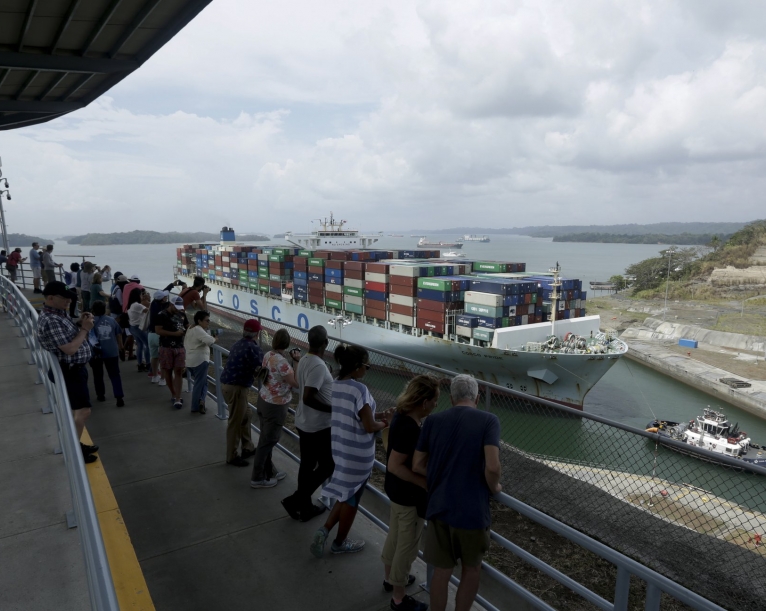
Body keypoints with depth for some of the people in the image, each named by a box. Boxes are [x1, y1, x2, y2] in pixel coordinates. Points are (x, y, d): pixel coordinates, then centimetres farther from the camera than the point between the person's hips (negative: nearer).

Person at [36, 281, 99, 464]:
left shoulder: (59, 314, 8)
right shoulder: (51, 321, -24)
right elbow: (70, 349, -26)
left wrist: (80, 324, 2)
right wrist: (85, 329, -17)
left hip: (75, 368, 10)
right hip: (71, 371, -10)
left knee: (79, 410, 18)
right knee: (83, 410, -5)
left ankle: (77, 445, 30)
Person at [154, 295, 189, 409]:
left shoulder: (182, 314, 9)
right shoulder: (162, 315, -8)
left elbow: (187, 326, 23)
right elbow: (158, 331, -16)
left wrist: (186, 331, -1)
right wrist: (175, 333, -20)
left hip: (180, 347, 4)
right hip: (166, 348, -4)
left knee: (179, 371, -4)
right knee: (168, 371, 7)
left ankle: (177, 399, -4)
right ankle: (173, 395, 25)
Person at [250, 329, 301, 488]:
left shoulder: (268, 355, -2)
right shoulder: (281, 362, -28)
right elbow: (297, 383, -22)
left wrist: (291, 361, 6)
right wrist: (298, 362, -16)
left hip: (264, 401, 9)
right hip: (275, 406, -9)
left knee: (266, 439, 20)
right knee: (267, 441, 5)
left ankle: (269, 471, 36)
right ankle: (258, 478, 18)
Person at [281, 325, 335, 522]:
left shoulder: (305, 360, 3)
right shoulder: (318, 366, -25)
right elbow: (308, 398, -30)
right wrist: (332, 409, -21)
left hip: (304, 422, 9)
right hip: (319, 425, -9)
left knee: (307, 465, 18)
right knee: (327, 465, 6)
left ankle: (305, 507, 29)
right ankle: (295, 500, 8)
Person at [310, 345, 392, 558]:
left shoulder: (336, 385, 1)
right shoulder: (360, 389, -24)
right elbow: (369, 426, -21)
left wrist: (377, 416, 10)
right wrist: (384, 423, -1)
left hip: (340, 448, 7)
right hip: (358, 454, -7)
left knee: (346, 494, 24)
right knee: (351, 497, 12)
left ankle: (324, 530, 13)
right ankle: (340, 542, 28)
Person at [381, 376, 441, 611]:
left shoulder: (401, 417, -2)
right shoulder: (409, 429, -32)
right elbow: (395, 465, -30)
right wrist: (426, 483, -24)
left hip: (397, 490, 9)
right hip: (409, 496, -9)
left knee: (395, 536, 27)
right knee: (407, 546, 9)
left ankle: (390, 577, 49)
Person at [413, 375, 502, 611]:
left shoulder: (433, 421, 0)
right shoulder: (489, 420, -8)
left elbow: (417, 466, 2)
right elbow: (492, 467, -20)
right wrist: (494, 488, 0)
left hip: (439, 508, 3)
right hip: (472, 511, -2)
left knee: (441, 571, 18)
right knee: (471, 569, 21)